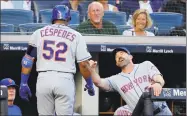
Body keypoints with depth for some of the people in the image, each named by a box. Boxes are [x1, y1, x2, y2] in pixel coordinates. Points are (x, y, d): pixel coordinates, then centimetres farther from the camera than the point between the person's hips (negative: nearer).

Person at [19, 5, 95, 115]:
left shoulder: (39, 33, 8)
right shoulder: (76, 36, 3)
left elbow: (27, 60, 4)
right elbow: (83, 64, 0)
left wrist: (23, 83, 9)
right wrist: (90, 84, 13)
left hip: (44, 79, 2)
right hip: (65, 80, -2)